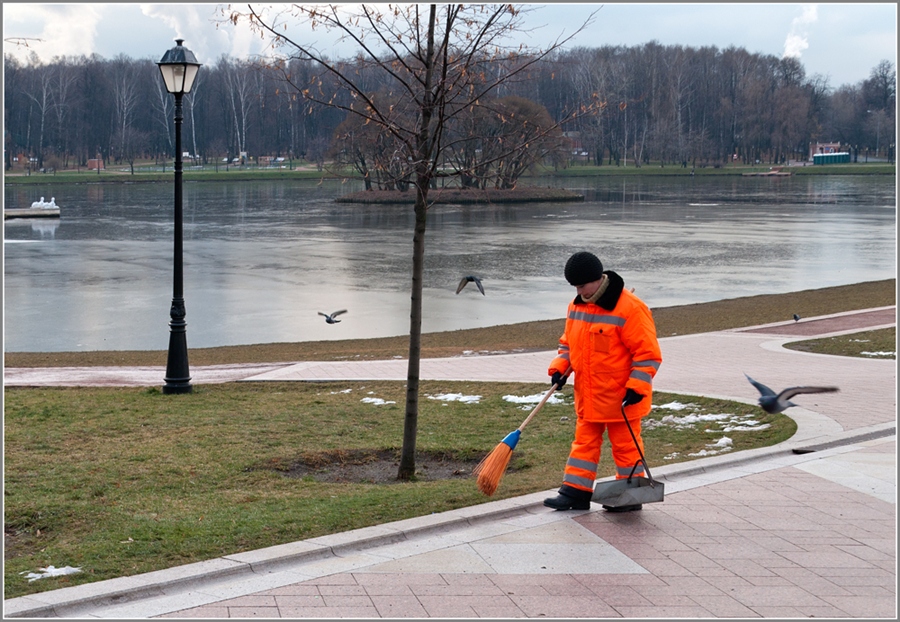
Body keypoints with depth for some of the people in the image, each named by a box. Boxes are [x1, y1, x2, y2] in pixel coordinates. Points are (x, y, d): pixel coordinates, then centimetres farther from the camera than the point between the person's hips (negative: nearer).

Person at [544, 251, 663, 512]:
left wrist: (636, 387, -22)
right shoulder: (577, 307, 5)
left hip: (621, 397, -7)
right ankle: (575, 492, 17)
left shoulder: (629, 309, -19)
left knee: (625, 444, 5)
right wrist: (560, 368, 1)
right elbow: (568, 343, 18)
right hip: (587, 395, 7)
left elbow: (648, 352, -18)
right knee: (584, 442, 11)